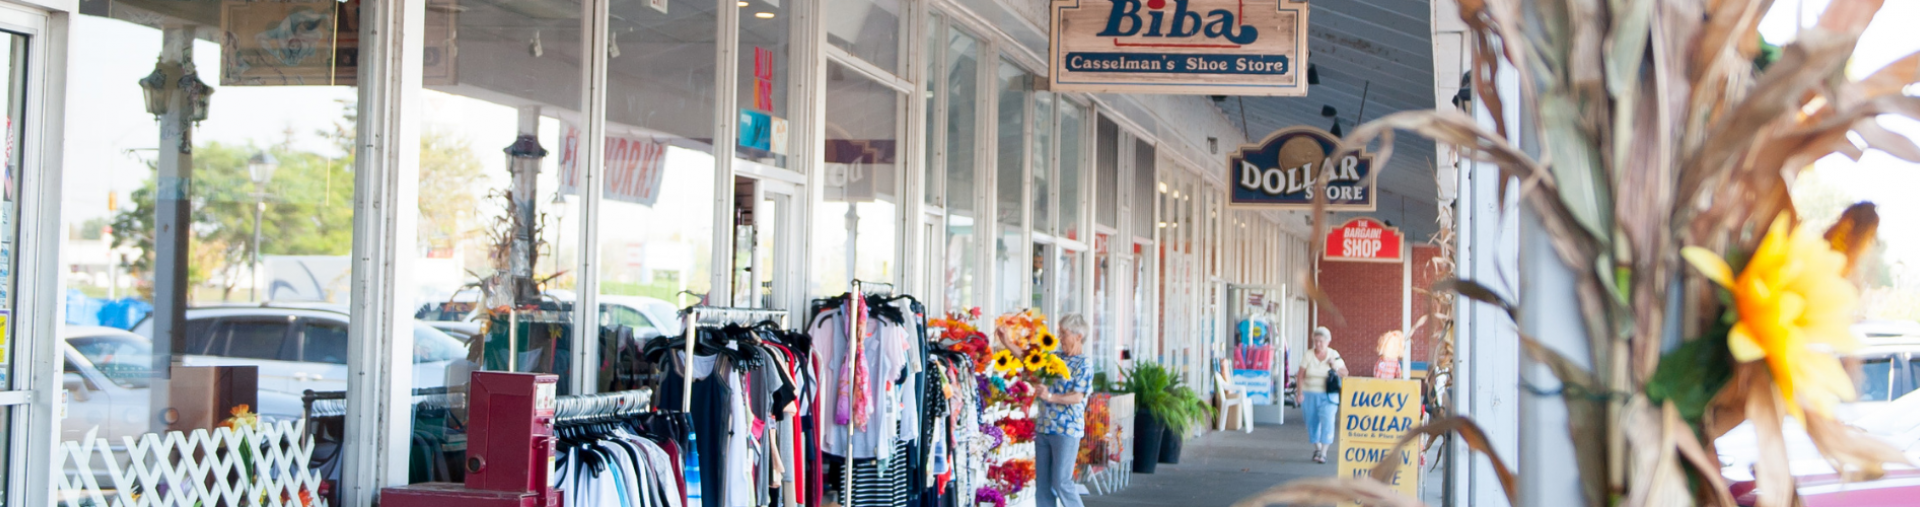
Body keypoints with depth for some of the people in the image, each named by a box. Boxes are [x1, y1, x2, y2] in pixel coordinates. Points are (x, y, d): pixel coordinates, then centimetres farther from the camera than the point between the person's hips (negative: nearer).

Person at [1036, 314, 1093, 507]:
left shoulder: (1083, 365, -8)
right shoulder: (1054, 358, 13)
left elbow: (1077, 397, -17)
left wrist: (1050, 397, -25)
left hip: (1066, 431, -7)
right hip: (1044, 428, 7)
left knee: (1061, 482, -8)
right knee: (1043, 482, 9)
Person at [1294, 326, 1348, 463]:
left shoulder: (1334, 355, 0)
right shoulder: (1308, 355, -1)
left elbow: (1345, 373, 4)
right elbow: (1300, 375, -1)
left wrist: (1335, 367, -15)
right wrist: (1300, 393, -8)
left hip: (1328, 395, -1)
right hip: (1309, 394, 1)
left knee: (1327, 421, -14)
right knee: (1312, 422, 8)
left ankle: (1323, 452, -10)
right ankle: (1317, 448, 30)